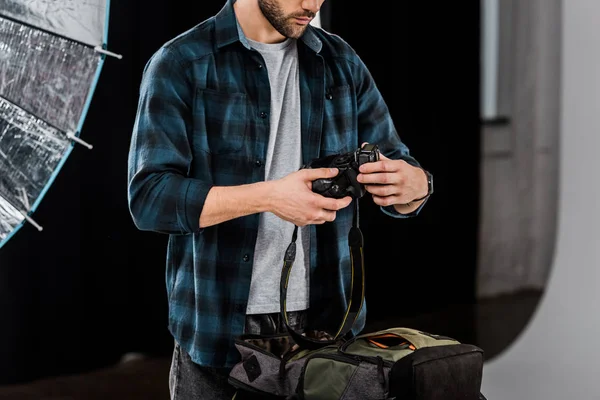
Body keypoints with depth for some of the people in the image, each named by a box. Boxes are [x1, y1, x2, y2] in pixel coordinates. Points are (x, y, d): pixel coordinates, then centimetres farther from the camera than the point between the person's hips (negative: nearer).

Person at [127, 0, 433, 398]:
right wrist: (269, 196, -26)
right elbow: (149, 198, -14)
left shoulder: (342, 63, 7)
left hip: (325, 321, 3)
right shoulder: (179, 65, -5)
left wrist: (413, 184, -15)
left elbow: (399, 183, 9)